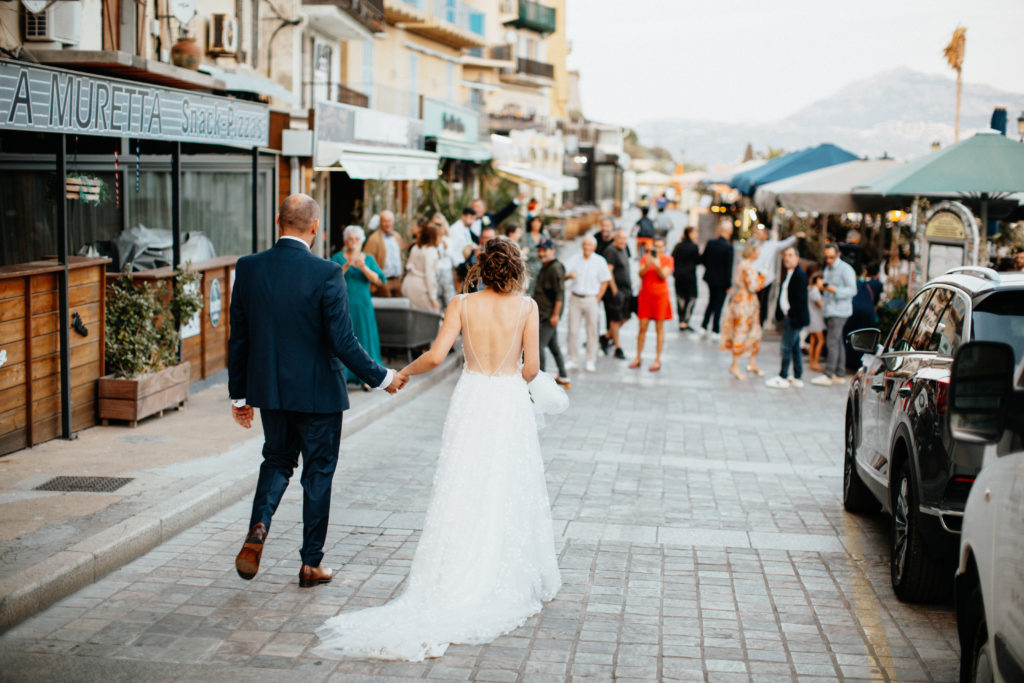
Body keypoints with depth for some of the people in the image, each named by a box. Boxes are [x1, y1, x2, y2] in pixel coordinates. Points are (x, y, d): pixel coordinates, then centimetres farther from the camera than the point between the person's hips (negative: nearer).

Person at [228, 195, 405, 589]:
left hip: (269, 390, 4)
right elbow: (343, 342, -18)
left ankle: (258, 527, -3)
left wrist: (238, 394, 12)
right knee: (318, 472, 11)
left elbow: (238, 338, 2)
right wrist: (381, 378, -3)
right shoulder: (326, 274, -17)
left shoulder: (248, 269, -4)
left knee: (277, 461, 23)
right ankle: (312, 563, 19)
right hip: (317, 392, -4)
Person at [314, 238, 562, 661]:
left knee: (463, 496, 3)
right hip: (511, 404, 0)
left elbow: (436, 356, -10)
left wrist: (404, 372, 8)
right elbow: (531, 366, -3)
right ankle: (513, 584, 16)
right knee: (509, 496, 8)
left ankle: (451, 587, -1)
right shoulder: (526, 306, -3)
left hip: (471, 401, 1)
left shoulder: (462, 304, -2)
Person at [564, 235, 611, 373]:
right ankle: (573, 360, 9)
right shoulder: (575, 259, 8)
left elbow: (605, 282, 2)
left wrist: (597, 299, -5)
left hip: (590, 299, -2)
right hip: (575, 298, 2)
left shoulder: (600, 261, 2)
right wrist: (570, 275, -19)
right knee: (573, 330, 0)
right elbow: (563, 276, 4)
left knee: (592, 331, -1)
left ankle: (590, 361, 6)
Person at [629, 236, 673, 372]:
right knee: (642, 327, 2)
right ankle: (638, 358, 11)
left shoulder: (668, 259, 3)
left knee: (659, 328, 1)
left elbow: (664, 276, -10)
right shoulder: (645, 257, 6)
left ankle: (657, 360, 5)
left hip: (660, 295, -1)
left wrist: (658, 266, -26)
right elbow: (641, 274, -6)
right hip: (645, 295, 1)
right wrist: (647, 265, -23)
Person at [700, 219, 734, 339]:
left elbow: (703, 260, 2)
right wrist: (729, 284, -9)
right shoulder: (728, 247, -19)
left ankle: (704, 327, 20)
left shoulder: (710, 243, -5)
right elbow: (728, 267, -16)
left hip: (710, 279, 5)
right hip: (722, 281, -5)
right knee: (719, 305, 6)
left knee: (711, 303, 21)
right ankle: (715, 331, 10)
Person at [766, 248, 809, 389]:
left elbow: (800, 298, -19)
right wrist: (780, 311, 9)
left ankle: (783, 378, 2)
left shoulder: (799, 274, -15)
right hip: (788, 316, 10)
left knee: (787, 347, -5)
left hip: (794, 317, -10)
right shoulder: (788, 273, 14)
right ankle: (798, 378, 21)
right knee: (795, 347, 14)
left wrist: (792, 314, -18)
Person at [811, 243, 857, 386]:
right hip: (830, 310, 8)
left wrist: (834, 290, -26)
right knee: (837, 342, 10)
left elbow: (852, 290, -15)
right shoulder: (827, 269, 18)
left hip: (839, 311, -8)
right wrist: (823, 287, 8)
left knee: (832, 342, -13)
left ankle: (828, 375, -15)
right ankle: (840, 374, 13)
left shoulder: (845, 269, -7)